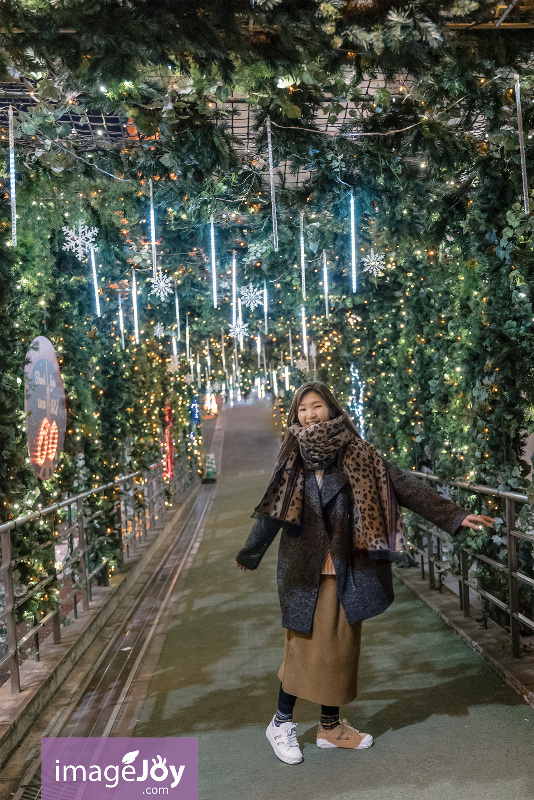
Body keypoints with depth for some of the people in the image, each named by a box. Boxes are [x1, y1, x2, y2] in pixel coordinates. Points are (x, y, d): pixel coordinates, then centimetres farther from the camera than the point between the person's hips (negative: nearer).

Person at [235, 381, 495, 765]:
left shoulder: (357, 454, -4)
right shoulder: (292, 460, -1)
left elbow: (404, 485, -8)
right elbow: (271, 512, 8)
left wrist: (454, 515, -15)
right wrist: (249, 555, 17)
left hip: (346, 571, 1)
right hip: (304, 570, -1)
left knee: (341, 645, 11)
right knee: (305, 645, 4)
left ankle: (331, 725, 29)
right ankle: (282, 723, 23)